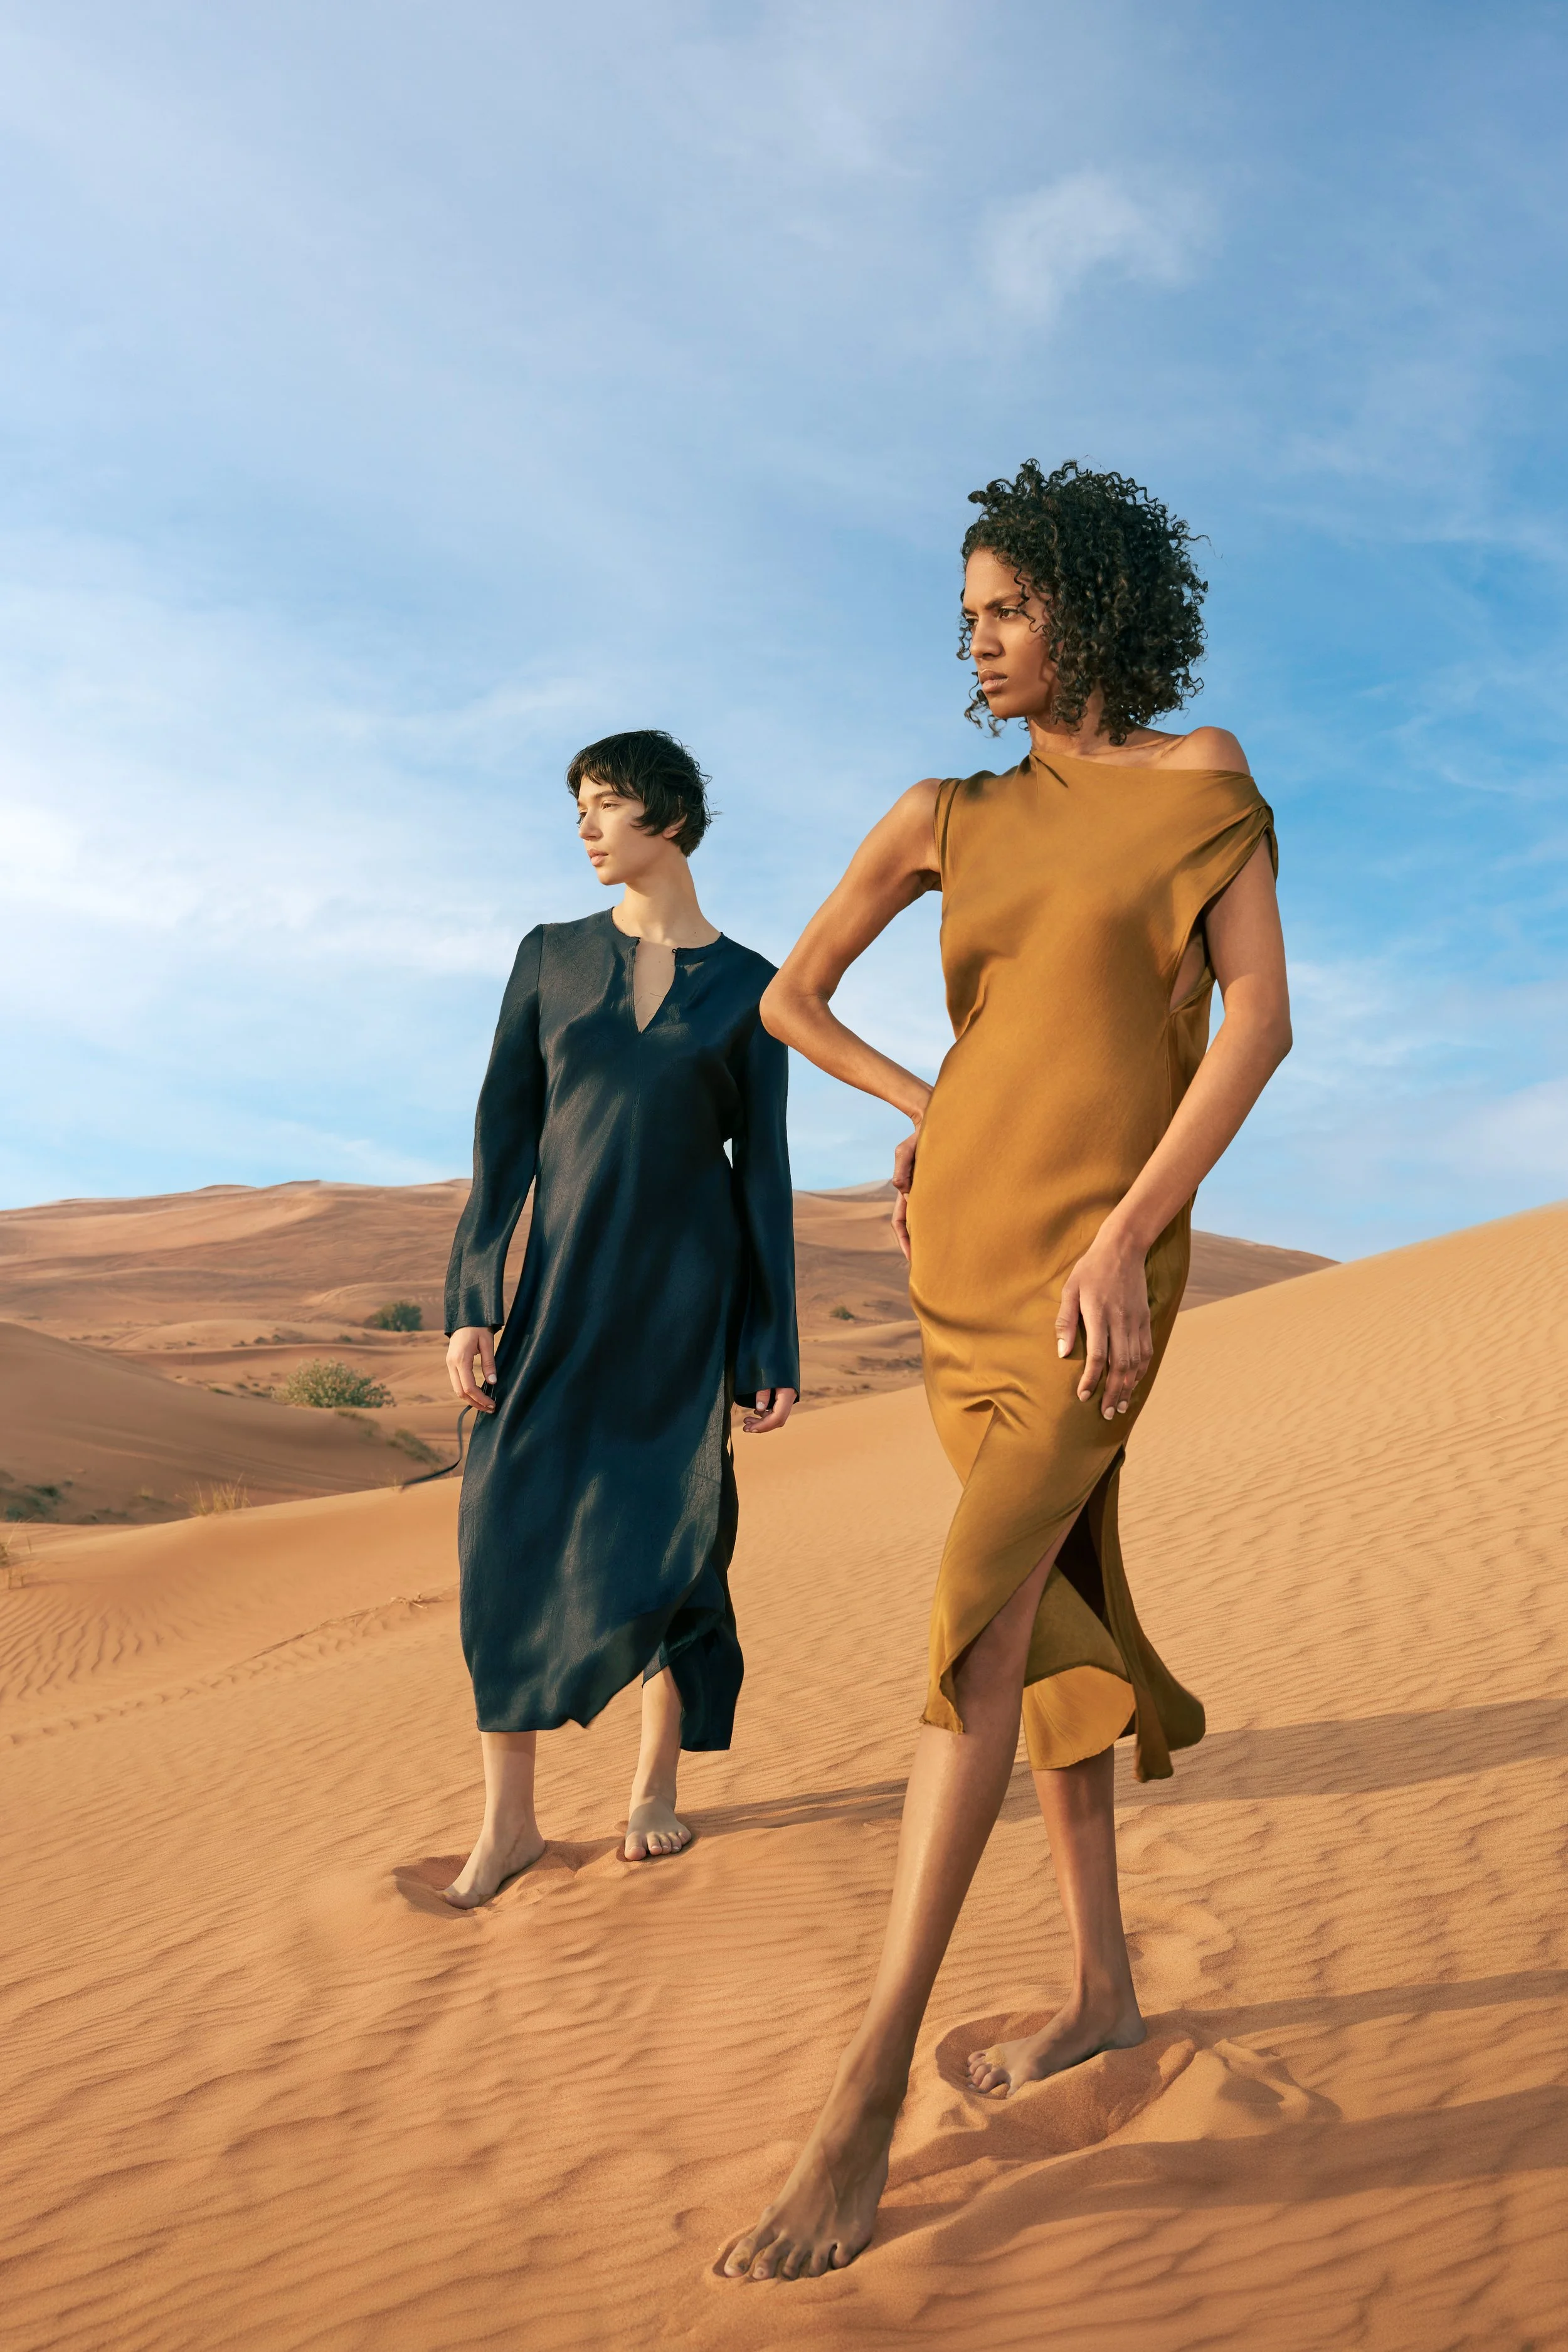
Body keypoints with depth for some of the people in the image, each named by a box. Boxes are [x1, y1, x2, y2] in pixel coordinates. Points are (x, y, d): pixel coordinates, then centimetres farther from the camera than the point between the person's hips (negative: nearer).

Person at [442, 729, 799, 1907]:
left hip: (687, 1288, -1)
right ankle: (510, 1818, 2)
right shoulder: (550, 957, 6)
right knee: (513, 1529, -9)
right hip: (567, 1282, 1)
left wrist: (774, 1348, -2)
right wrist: (472, 1302, -6)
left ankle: (658, 1784, 21)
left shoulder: (749, 986, 3)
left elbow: (763, 1169, 2)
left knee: (668, 1543, -1)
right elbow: (505, 1137, 3)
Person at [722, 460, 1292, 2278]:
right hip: (964, 1236, 5)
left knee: (982, 1607, -17)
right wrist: (928, 1110, 13)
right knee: (1056, 1601, 10)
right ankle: (1103, 1987, 25)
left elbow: (1260, 1019, -9)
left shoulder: (1203, 779, 0)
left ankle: (864, 2096, -14)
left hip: (1097, 1247, -5)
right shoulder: (947, 817, 11)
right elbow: (791, 999, 16)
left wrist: (1130, 1232, -18)